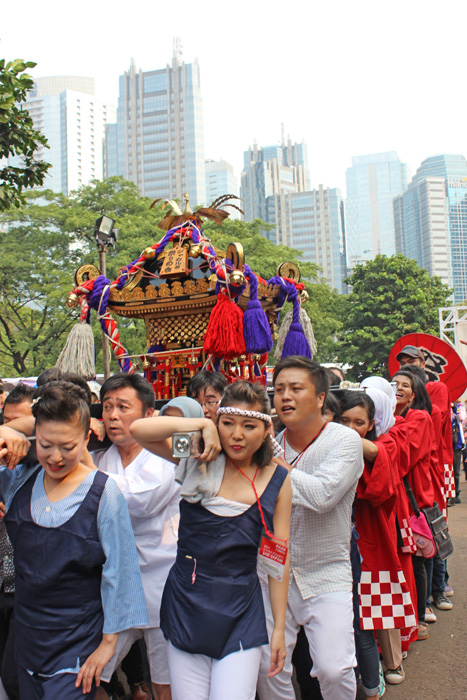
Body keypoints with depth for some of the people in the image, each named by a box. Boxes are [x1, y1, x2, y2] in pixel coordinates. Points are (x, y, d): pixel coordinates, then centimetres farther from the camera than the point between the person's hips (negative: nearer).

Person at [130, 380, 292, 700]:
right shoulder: (200, 461, -3)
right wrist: (203, 425, -17)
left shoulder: (277, 480, 0)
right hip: (186, 603, 0)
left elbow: (279, 557, 2)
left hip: (240, 613, 0)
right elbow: (139, 429, -15)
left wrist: (280, 628, 4)